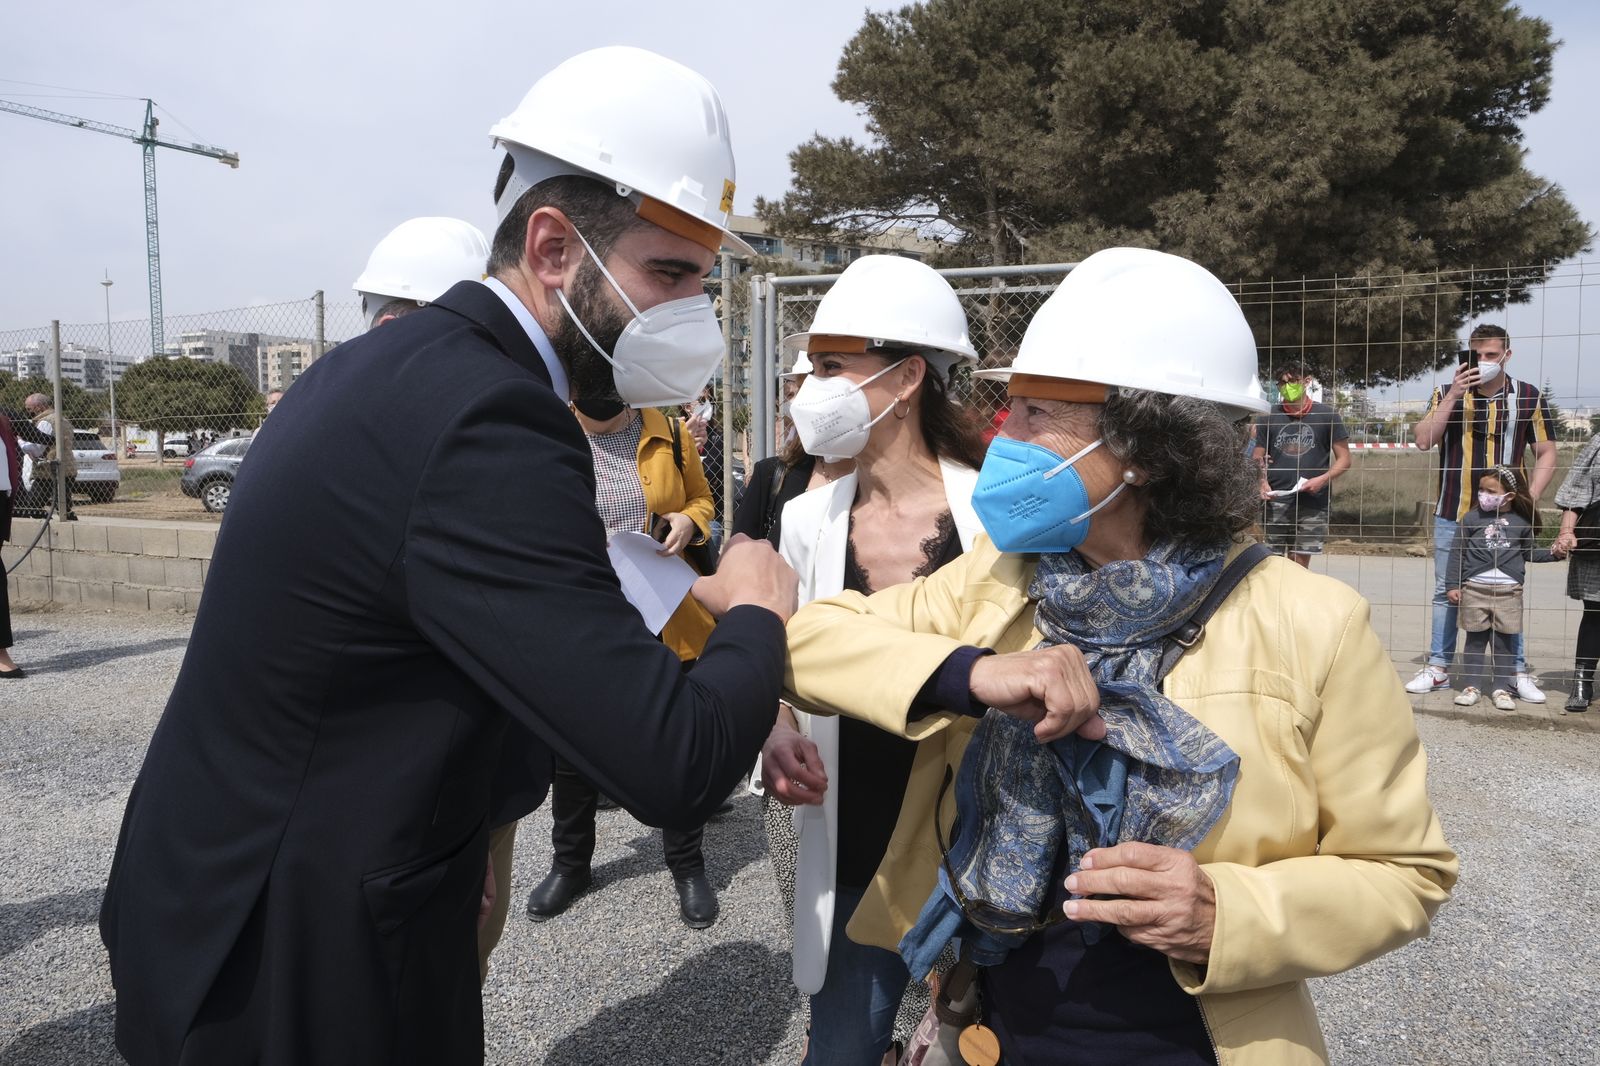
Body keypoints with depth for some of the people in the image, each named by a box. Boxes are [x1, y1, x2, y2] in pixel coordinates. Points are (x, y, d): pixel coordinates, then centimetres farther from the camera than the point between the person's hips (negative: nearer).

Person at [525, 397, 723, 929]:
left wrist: (689, 520, -9)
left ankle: (687, 866, 31)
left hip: (666, 621, 0)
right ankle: (570, 864, 38)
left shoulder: (667, 433, 0)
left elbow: (702, 498, 13)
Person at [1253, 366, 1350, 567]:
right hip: (1276, 501, 1)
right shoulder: (1268, 417, 7)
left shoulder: (1327, 415, 5)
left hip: (1312, 503, 0)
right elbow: (1258, 459, 10)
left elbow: (1344, 459, 6)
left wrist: (1322, 479, -12)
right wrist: (1262, 482, -10)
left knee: (1300, 562, 3)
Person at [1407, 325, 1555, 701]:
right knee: (1446, 594, 8)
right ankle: (1438, 668, 16)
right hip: (1452, 516, 1)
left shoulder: (1528, 397, 3)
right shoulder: (1447, 394, 4)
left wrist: (1529, 499, -6)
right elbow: (1423, 441, -9)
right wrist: (1453, 395, -15)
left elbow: (1546, 454, 6)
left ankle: (1518, 672, 13)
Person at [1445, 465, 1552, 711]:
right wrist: (1452, 585, -2)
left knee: (1504, 642, 6)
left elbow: (1529, 553, 17)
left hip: (1508, 591, 1)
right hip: (1474, 588, -1)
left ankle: (1502, 688, 15)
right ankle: (1472, 686, 14)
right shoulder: (1471, 518, -1)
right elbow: (1457, 553, 1)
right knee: (1475, 640, 6)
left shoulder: (1521, 522, 4)